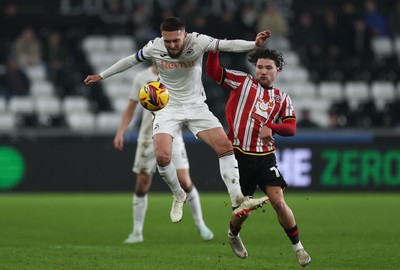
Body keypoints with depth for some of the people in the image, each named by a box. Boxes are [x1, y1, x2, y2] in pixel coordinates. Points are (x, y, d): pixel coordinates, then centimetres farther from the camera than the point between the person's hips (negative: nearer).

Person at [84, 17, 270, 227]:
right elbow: (130, 60, 6)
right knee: (162, 157, -19)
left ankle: (238, 201, -12)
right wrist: (101, 76, 13)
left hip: (196, 105, 0)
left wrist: (254, 44, -49)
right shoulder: (154, 47, -12)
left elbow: (228, 45, -31)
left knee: (226, 146, -15)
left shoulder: (197, 42, -18)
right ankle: (179, 197, 10)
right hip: (168, 106, 0)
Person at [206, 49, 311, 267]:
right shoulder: (243, 82, 4)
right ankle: (233, 235, 37)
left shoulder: (282, 98, 10)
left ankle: (298, 247, 5)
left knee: (278, 202, -10)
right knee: (243, 211, 3)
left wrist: (270, 127, -19)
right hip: (239, 156, -1)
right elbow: (213, 71, -2)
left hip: (265, 157, 2)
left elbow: (291, 127, 0)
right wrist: (214, 49, -17)